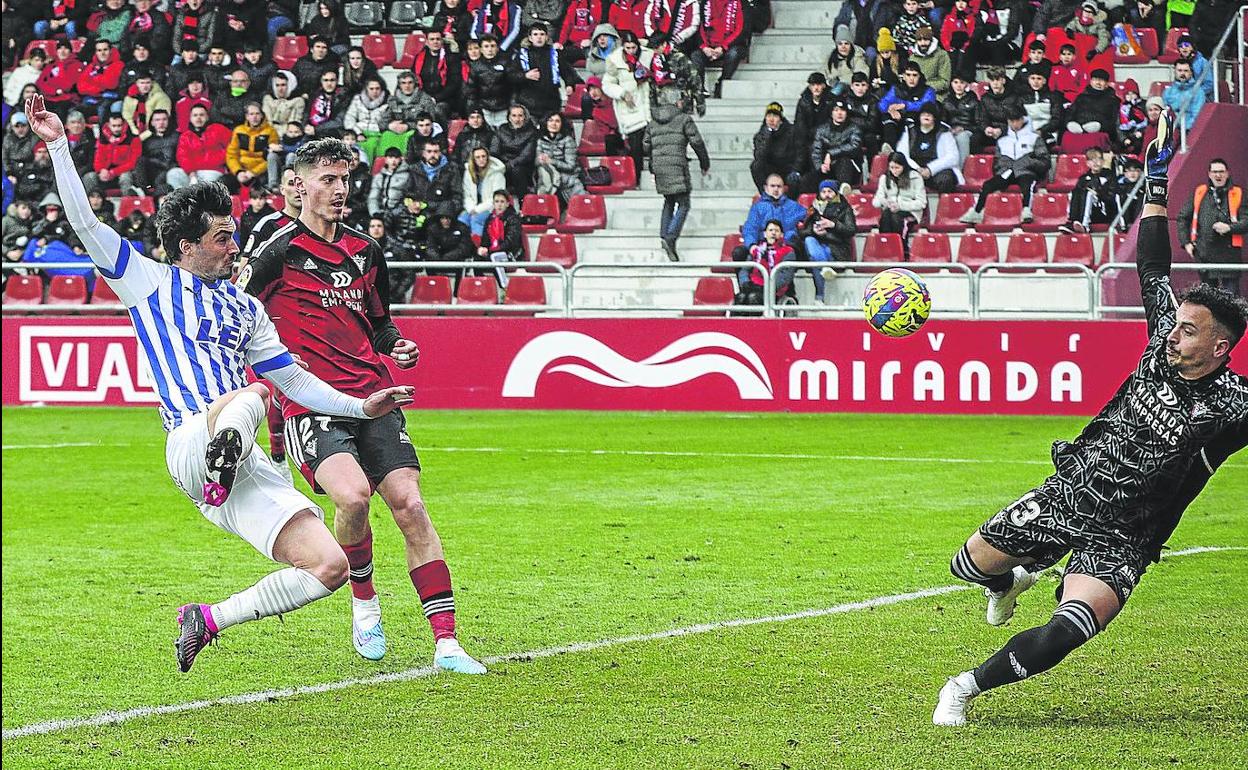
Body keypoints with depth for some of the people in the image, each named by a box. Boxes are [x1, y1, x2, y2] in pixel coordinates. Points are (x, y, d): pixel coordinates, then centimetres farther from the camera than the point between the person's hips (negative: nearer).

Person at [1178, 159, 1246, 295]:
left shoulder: (1237, 194, 1)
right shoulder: (1199, 193, 9)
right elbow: (1183, 218, 18)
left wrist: (1229, 228, -19)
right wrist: (1186, 242, 9)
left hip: (1229, 253, -3)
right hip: (1204, 255, 3)